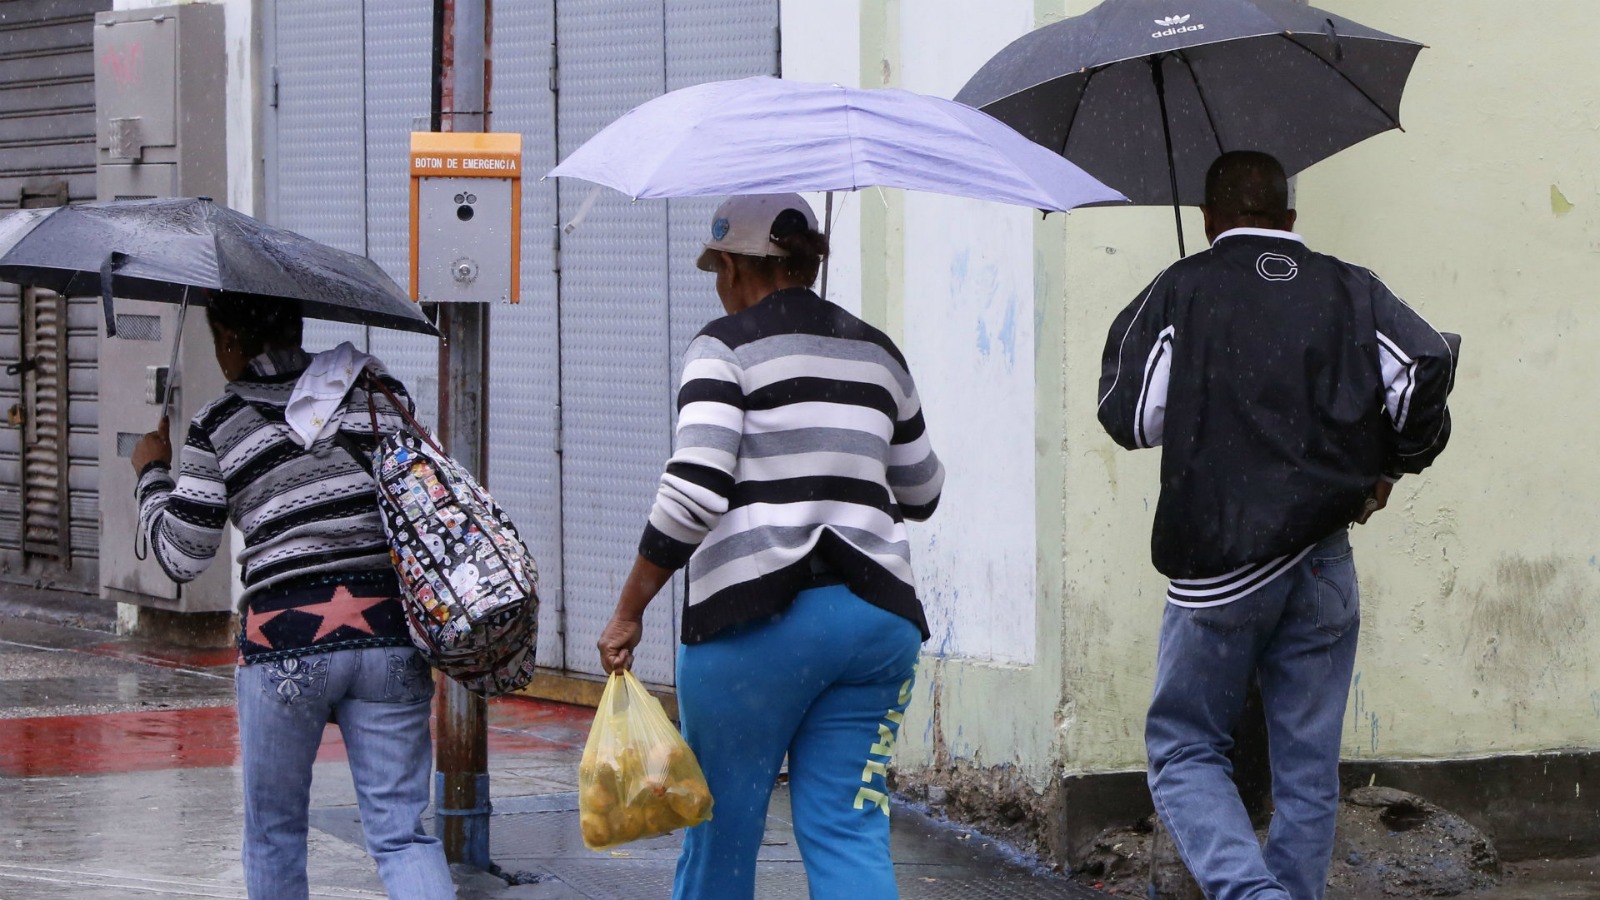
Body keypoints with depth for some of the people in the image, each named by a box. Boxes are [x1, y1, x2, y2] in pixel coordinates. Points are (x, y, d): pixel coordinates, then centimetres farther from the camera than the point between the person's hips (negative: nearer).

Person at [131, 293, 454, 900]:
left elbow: (181, 556, 1)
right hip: (389, 630, 3)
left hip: (286, 637, -3)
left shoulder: (220, 425, -1)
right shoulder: (379, 389, 8)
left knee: (273, 832, 15)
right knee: (400, 832, 2)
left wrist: (152, 474, 17)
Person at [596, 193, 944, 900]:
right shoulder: (877, 352, 15)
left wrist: (629, 612, -7)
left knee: (721, 831, 9)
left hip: (758, 617, -5)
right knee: (849, 829, 2)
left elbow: (693, 492, -14)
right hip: (879, 615, 5)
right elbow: (920, 495, 25)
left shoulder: (726, 346, -3)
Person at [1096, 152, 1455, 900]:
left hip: (1217, 563, -3)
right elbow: (1425, 368, -6)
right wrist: (1392, 464, 9)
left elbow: (1130, 416, -2)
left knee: (1183, 749, 6)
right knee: (1308, 770, 9)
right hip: (1322, 566, 3)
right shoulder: (1349, 291, 7)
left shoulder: (1181, 291, 1)